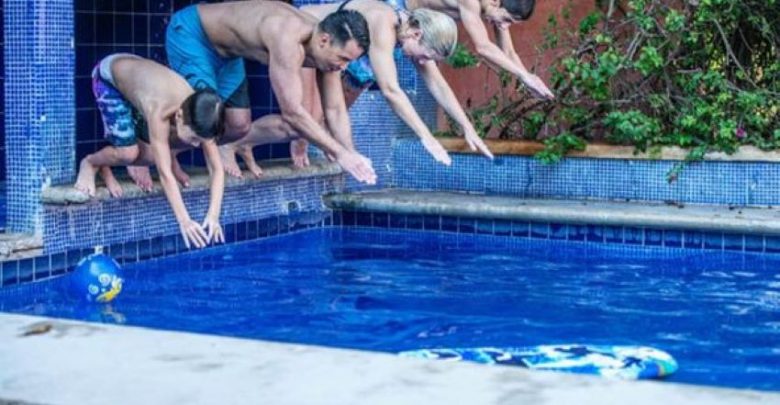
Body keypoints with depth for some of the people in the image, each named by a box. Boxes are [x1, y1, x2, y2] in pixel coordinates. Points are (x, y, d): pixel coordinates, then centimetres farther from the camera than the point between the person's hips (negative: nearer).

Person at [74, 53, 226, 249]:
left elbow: (217, 169, -23)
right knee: (128, 153, -20)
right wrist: (184, 221, -44)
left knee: (153, 156, -6)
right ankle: (89, 163, 11)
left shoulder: (198, 116, -26)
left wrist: (213, 216, -33)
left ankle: (105, 165, 21)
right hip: (108, 75, -6)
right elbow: (165, 174, -42)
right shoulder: (159, 110, -42)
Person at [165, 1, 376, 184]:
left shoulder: (327, 49, -15)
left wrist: (350, 154, -19)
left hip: (224, 50, 8)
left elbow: (335, 110, -7)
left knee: (240, 125, 3)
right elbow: (292, 112, -42)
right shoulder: (287, 40, -41)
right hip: (189, 32, -8)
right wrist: (339, 153, -39)